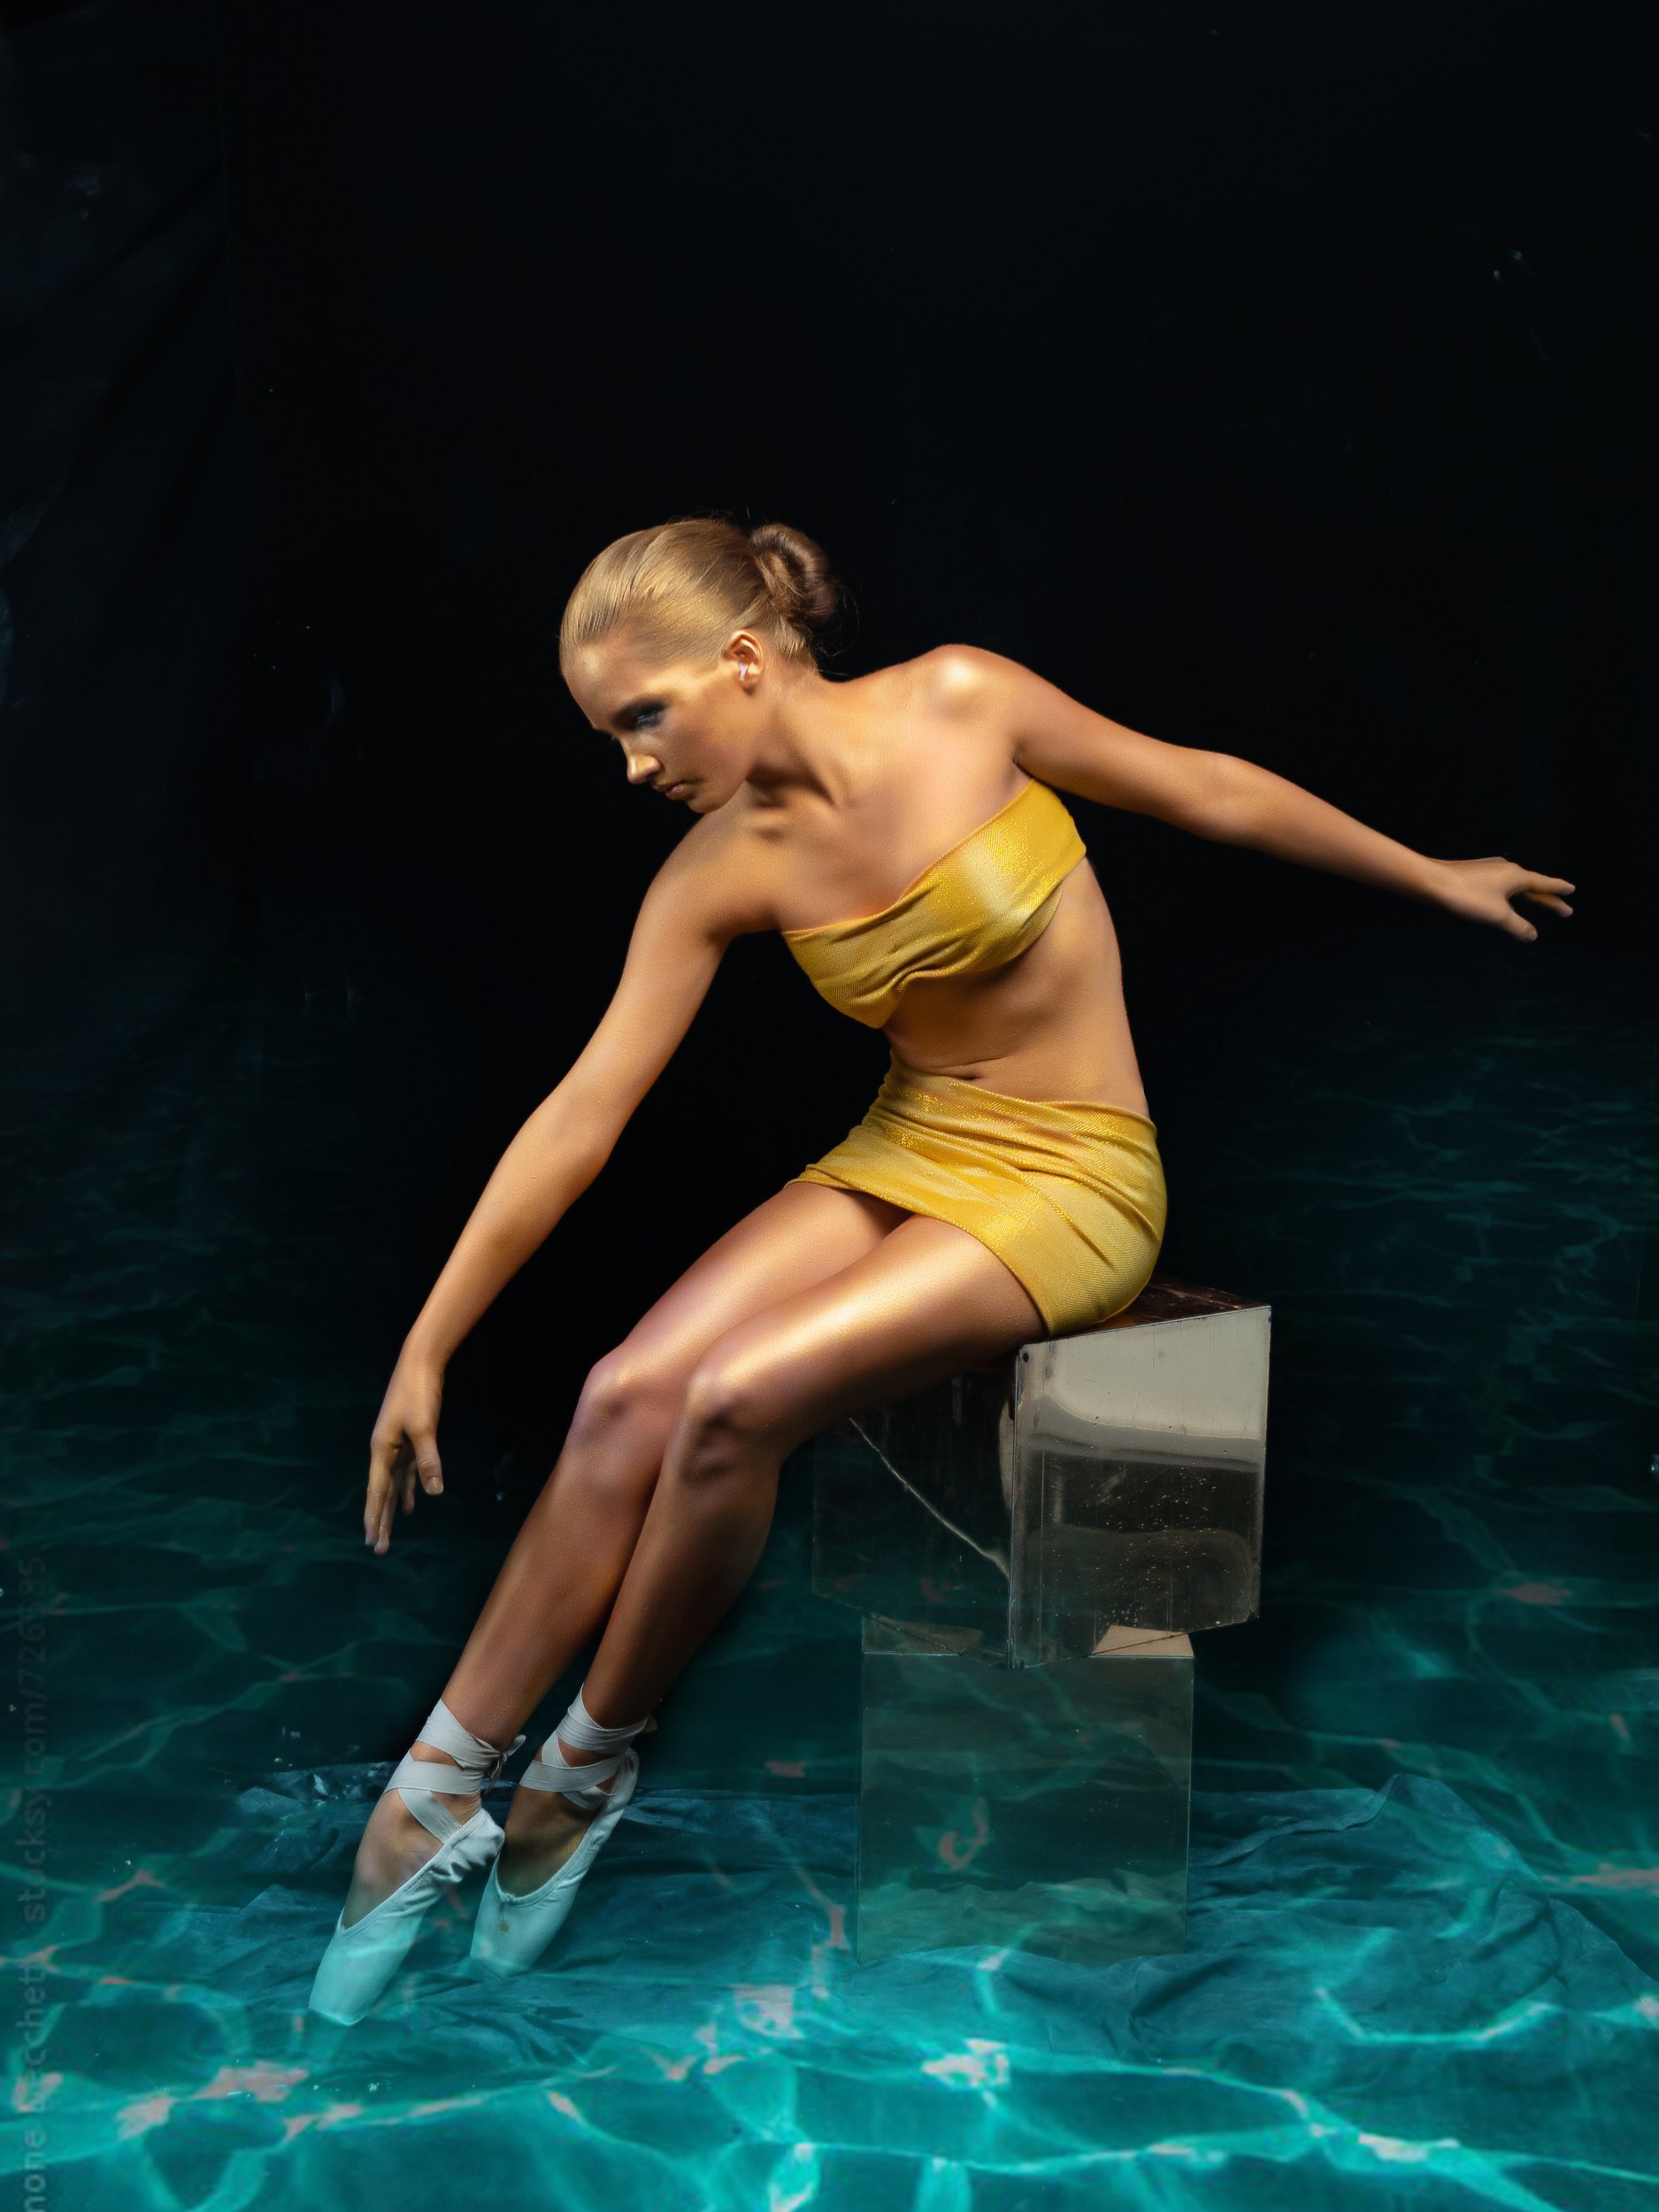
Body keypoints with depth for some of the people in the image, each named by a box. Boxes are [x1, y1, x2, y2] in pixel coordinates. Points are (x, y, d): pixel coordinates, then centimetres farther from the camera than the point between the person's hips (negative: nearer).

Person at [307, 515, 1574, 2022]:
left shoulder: (959, 701, -14)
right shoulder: (723, 872, -5)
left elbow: (1211, 792, 0)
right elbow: (581, 1113, -4)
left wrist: (1435, 877, 10)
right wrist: (427, 1348, -4)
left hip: (1073, 1178, -4)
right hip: (906, 1151, 4)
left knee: (736, 1403, -25)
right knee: (629, 1395, -20)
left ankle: (589, 1768, -1)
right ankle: (432, 1799, -8)